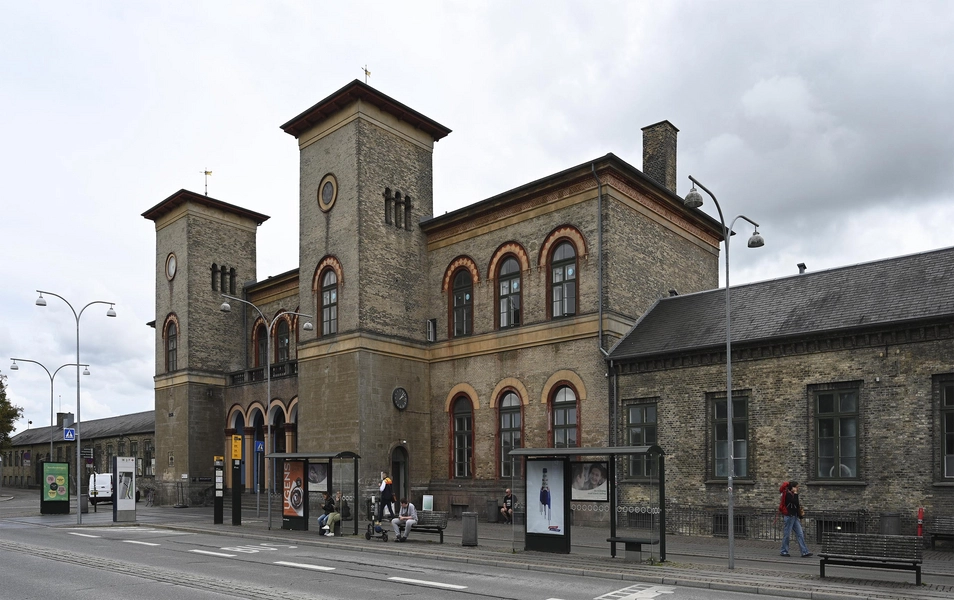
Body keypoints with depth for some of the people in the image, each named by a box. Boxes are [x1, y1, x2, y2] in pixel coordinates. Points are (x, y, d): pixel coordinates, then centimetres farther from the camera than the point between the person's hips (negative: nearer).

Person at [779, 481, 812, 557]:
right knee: (787, 534, -2)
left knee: (800, 534, 1)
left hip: (795, 517, 9)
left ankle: (804, 552, -1)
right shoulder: (788, 494, -11)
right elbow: (794, 502, -24)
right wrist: (796, 493, -15)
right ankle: (784, 551, 7)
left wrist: (800, 517, 17)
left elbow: (797, 506, 19)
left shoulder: (793, 495, 16)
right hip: (789, 516, -9)